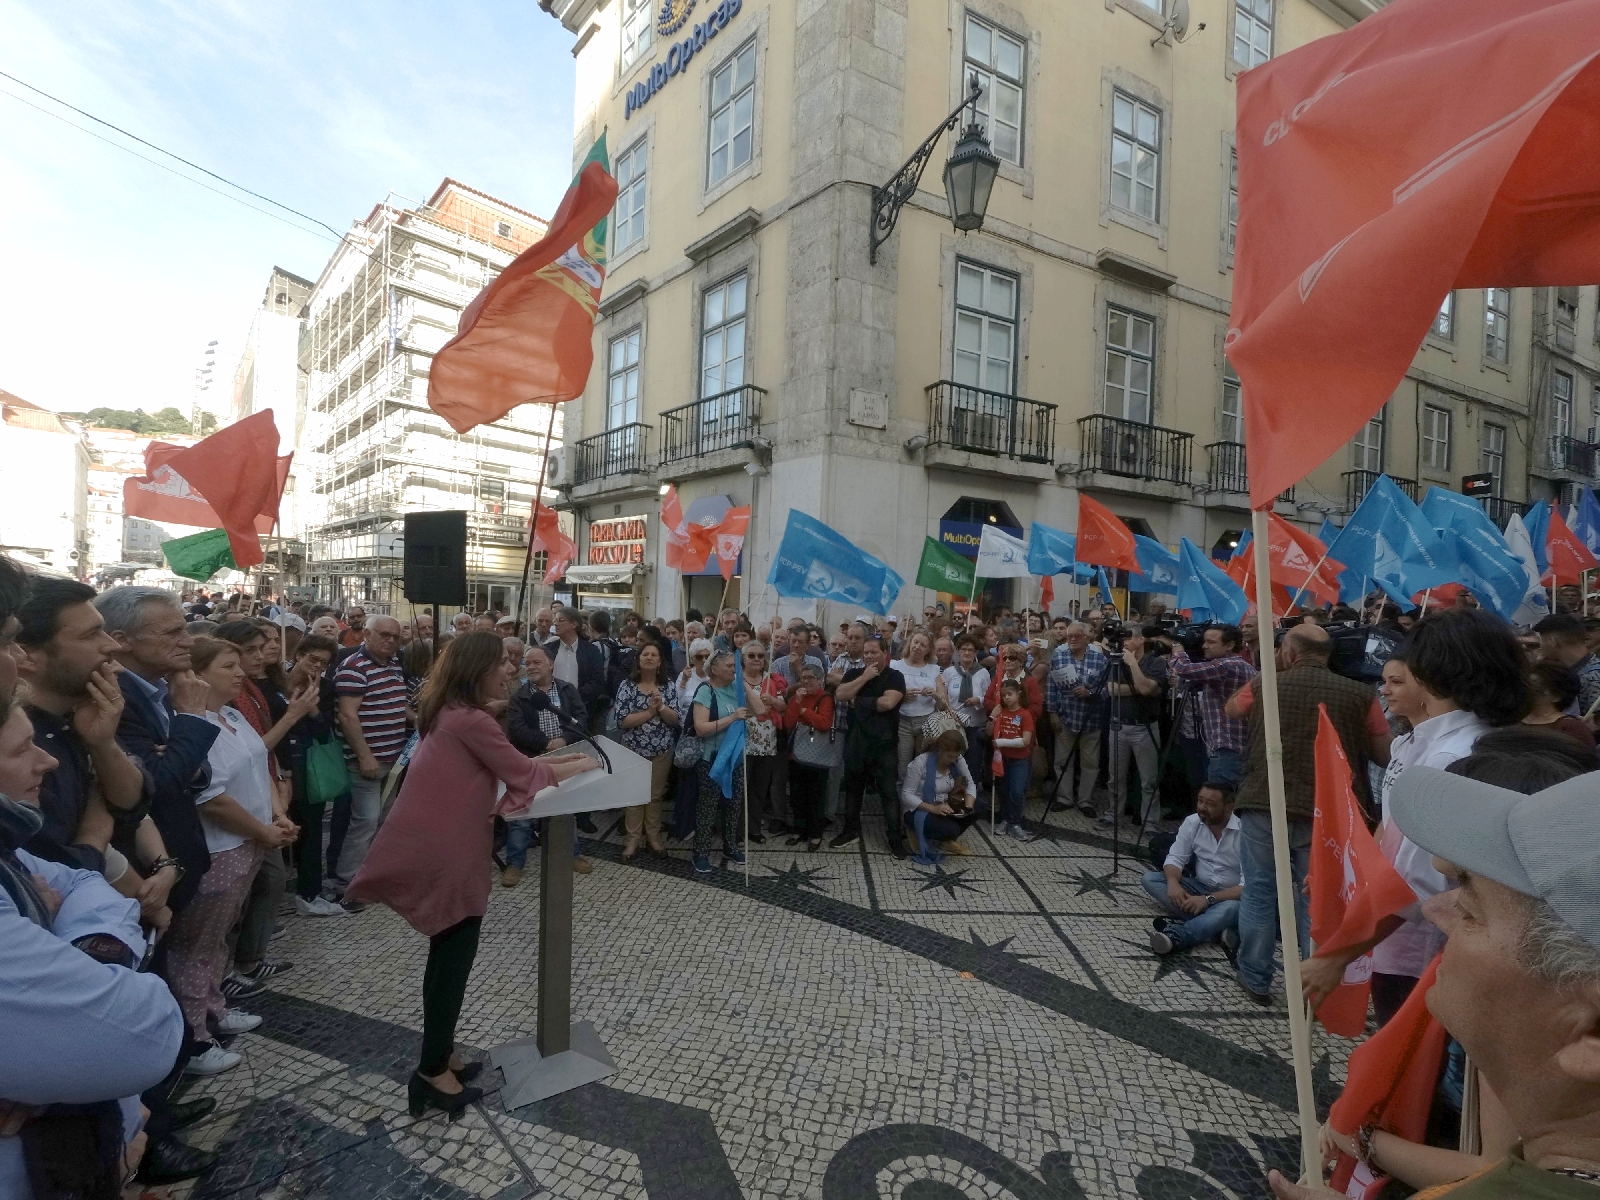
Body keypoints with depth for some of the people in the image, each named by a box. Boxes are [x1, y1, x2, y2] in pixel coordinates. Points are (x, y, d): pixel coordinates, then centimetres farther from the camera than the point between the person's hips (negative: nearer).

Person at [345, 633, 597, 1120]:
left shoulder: (451, 713, 10)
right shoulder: (470, 720, -21)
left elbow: (503, 765, 14)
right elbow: (524, 773, -15)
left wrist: (559, 758, 10)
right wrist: (583, 765, -1)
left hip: (436, 845, 10)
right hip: (444, 853, -10)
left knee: (449, 954, 21)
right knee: (455, 957, 6)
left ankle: (439, 1054, 35)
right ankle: (433, 1072, 19)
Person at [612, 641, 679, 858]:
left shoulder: (669, 685, -2)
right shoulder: (627, 685, -8)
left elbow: (675, 719, -5)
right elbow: (622, 720, -16)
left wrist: (661, 707, -23)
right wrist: (650, 711, -20)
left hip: (662, 750, 2)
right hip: (633, 749, -2)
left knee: (656, 794, 13)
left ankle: (653, 836, 27)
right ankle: (632, 838, 21)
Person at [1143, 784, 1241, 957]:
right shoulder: (1192, 822, -7)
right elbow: (1175, 858, -4)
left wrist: (1208, 899, -34)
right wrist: (1173, 882, -28)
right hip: (1200, 888, 6)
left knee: (1231, 909, -40)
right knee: (1150, 878, -16)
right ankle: (1217, 928, -28)